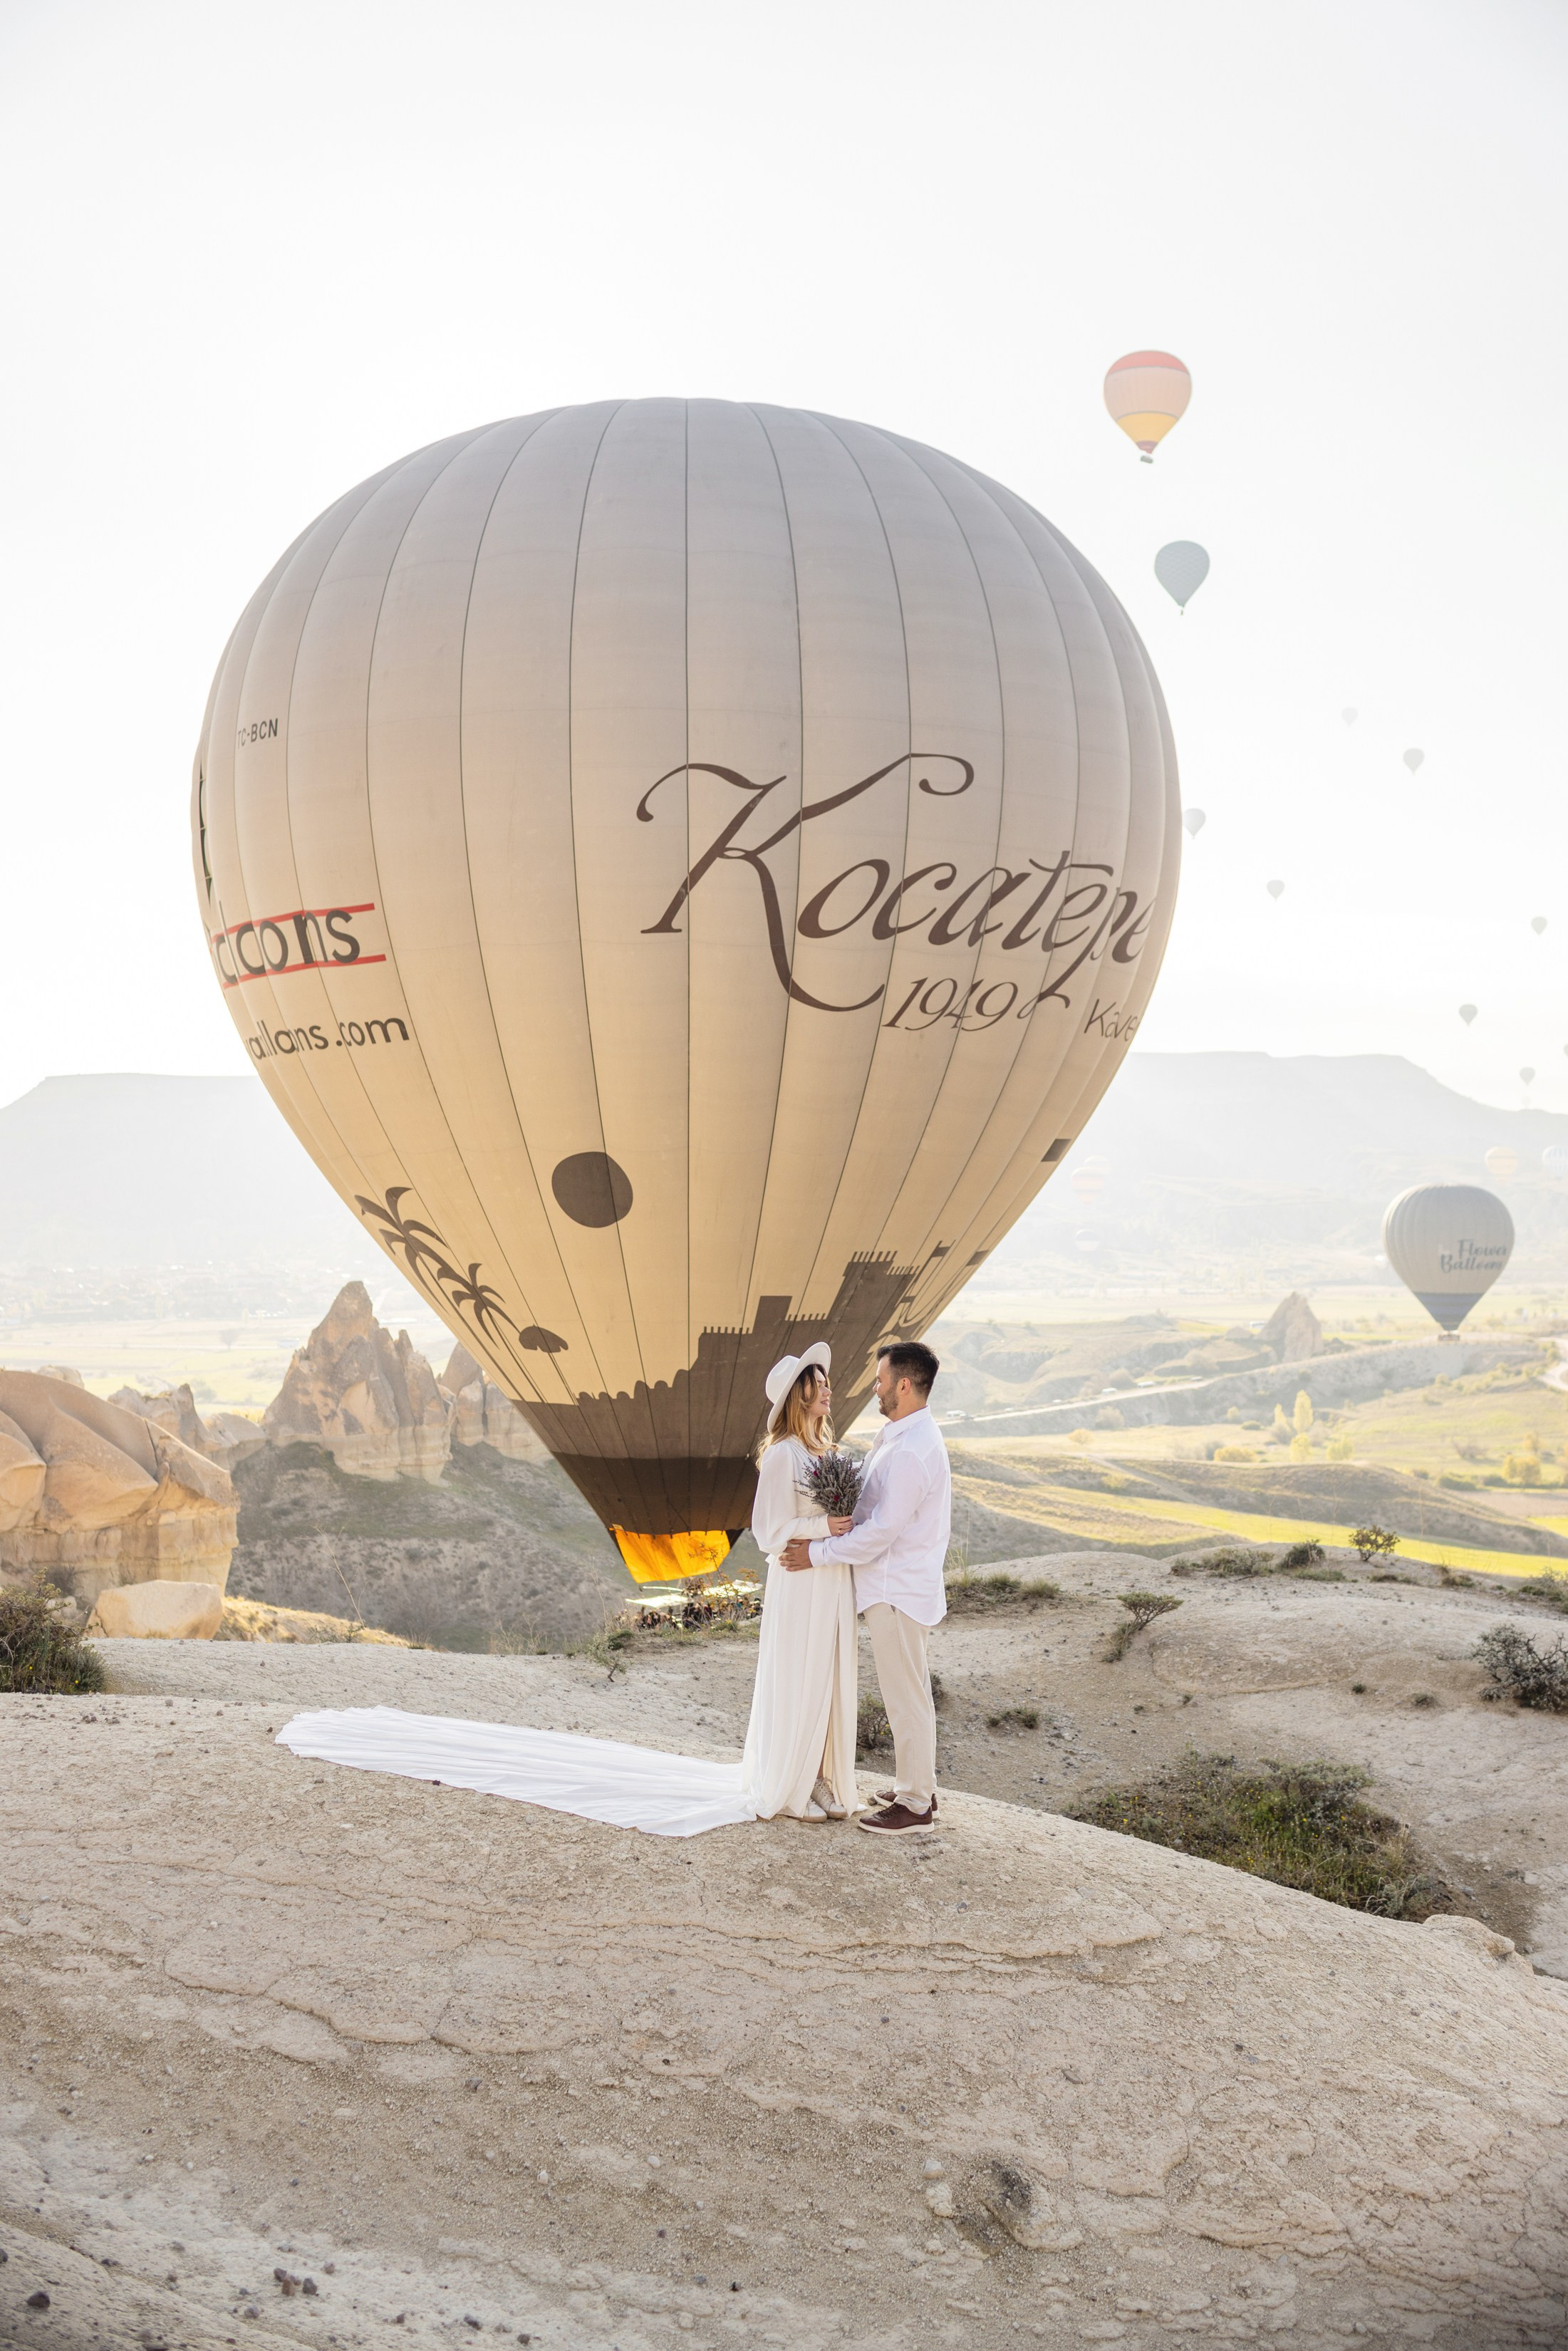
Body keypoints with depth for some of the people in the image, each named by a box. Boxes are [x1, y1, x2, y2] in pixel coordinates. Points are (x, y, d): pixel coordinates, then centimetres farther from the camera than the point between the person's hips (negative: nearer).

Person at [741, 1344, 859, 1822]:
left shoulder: (823, 1450, 11)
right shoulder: (782, 1455, -16)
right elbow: (771, 1530, -15)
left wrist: (849, 1524, 0)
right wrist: (825, 1527, -23)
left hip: (834, 1582, 8)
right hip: (800, 1585, -8)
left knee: (830, 1684, 13)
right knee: (797, 1686, 2)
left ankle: (821, 1782, 23)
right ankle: (788, 1791, 14)